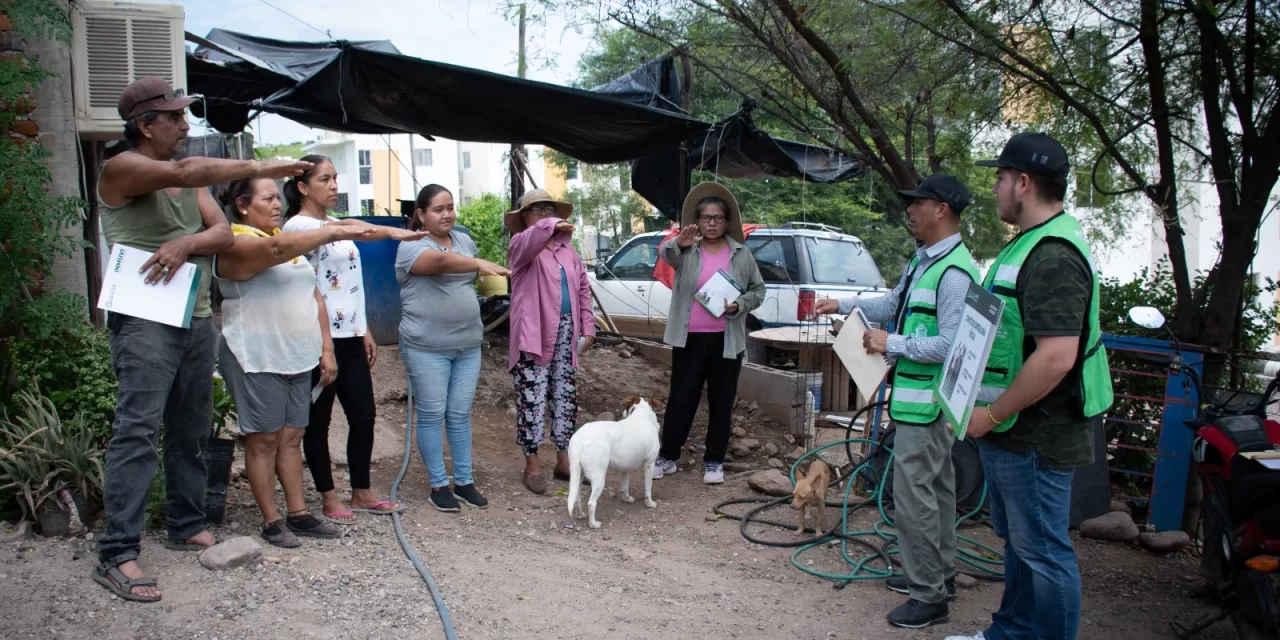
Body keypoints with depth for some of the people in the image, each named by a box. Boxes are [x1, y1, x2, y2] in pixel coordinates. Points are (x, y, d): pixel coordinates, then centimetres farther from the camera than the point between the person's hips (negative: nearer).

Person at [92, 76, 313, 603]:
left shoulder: (192, 180, 16)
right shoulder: (122, 169, -5)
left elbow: (223, 233, 4)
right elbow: (185, 172, -24)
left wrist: (185, 244, -15)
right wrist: (256, 168, -23)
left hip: (196, 319, 7)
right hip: (145, 320, -7)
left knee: (191, 432, 12)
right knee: (137, 432, -11)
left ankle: (186, 526, 25)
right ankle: (117, 554, -7)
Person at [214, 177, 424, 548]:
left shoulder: (290, 242, 17)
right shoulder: (236, 244, -9)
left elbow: (313, 295, 15)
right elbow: (277, 248, -31)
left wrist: (325, 347, 9)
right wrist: (336, 231, -36)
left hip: (296, 357, 7)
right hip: (256, 359, -7)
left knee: (292, 436, 10)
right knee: (265, 439, 0)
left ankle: (298, 514, 17)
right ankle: (271, 522, 10)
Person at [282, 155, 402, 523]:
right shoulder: (298, 226, -9)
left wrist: (365, 330, 18)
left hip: (349, 337, 8)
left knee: (364, 414, 9)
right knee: (318, 420, 4)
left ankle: (361, 493, 21)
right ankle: (329, 498, 15)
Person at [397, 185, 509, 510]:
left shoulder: (464, 240, 10)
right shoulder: (411, 246, -12)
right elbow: (442, 262, -32)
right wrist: (480, 263, -48)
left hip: (468, 345, 6)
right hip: (427, 348, -6)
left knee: (460, 414, 11)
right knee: (432, 415, 3)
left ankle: (464, 482, 20)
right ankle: (438, 485, 14)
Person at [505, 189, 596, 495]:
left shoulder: (567, 248, 16)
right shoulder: (521, 245, -3)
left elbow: (583, 288, 18)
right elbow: (529, 241, -29)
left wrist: (587, 326, 10)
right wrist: (552, 227, -48)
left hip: (566, 333, 6)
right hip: (534, 334, -6)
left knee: (565, 397, 11)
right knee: (533, 399, -3)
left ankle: (564, 460, 22)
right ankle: (532, 464, 7)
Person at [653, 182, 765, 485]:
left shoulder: (741, 254, 6)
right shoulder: (687, 250, 1)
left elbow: (758, 290, 10)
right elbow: (665, 253, -21)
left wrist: (739, 306, -10)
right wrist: (678, 242, -45)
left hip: (726, 340, 1)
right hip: (689, 338, -1)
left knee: (721, 402, 8)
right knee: (680, 399, 5)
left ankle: (714, 461, 19)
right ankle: (668, 456, 17)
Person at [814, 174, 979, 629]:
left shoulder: (954, 272, -22)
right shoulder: (923, 261, 10)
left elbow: (951, 344, -26)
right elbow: (893, 304, 25)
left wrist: (892, 344, -18)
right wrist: (842, 305, 22)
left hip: (925, 401, -10)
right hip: (919, 397, 10)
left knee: (914, 494, -4)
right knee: (935, 488, 20)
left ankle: (929, 597, 9)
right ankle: (939, 573, 35)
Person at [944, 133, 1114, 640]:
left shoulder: (1053, 256, -23)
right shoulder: (1029, 243, 12)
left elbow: (1056, 357, -30)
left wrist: (993, 414, -21)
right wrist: (990, 413, 18)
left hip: (1035, 436, -11)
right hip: (1009, 431, 11)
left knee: (1042, 549, 3)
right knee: (1017, 539, 23)